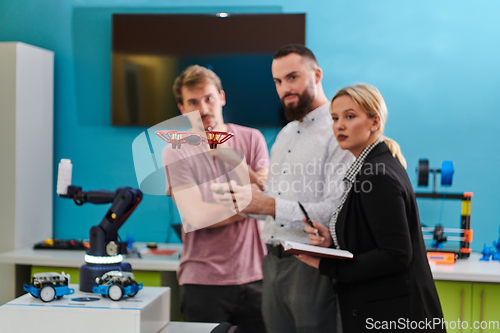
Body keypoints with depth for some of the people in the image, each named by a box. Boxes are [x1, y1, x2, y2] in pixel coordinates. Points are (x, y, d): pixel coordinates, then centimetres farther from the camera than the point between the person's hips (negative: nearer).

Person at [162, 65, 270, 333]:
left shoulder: (251, 139, 6)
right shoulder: (176, 152, -3)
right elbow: (198, 216, -12)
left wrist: (230, 156, -15)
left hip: (254, 276, 2)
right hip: (204, 280, -2)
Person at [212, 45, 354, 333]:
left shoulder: (337, 131, -11)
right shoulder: (285, 135, 19)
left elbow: (337, 211, -22)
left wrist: (270, 206, -26)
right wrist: (242, 197, 3)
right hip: (274, 263, 8)